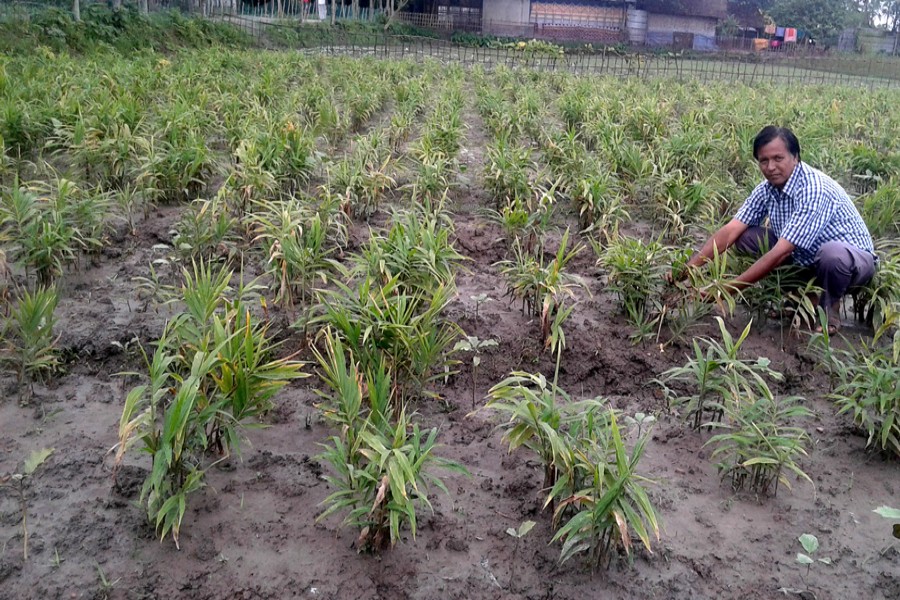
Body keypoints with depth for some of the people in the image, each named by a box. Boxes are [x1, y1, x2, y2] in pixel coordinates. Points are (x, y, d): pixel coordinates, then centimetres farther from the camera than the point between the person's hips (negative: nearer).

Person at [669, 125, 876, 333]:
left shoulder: (814, 190, -30)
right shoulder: (767, 189, -7)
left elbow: (780, 253, -34)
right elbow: (730, 231, -13)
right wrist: (689, 266, -28)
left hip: (853, 257, -6)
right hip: (808, 258, 7)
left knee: (832, 253, -41)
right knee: (744, 236, -9)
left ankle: (829, 307, -8)